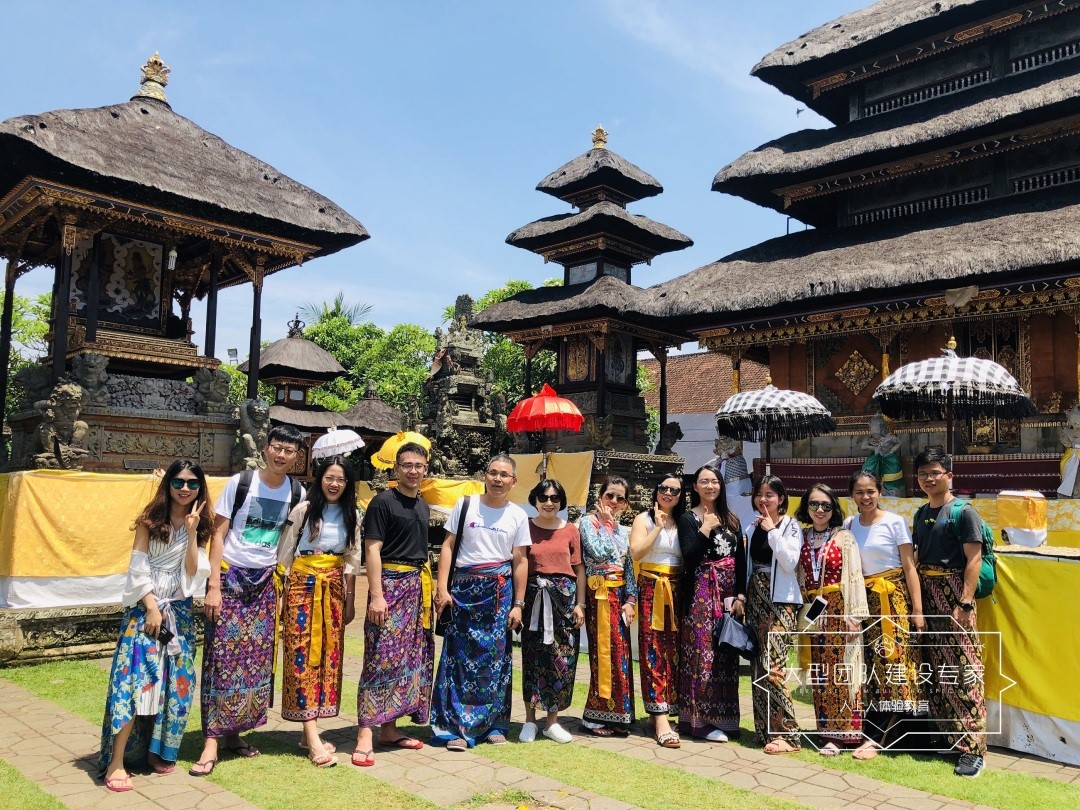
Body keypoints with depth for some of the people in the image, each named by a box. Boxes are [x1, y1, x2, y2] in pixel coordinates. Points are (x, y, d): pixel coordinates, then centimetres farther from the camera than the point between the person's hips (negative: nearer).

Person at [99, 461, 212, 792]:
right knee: (135, 674, -15)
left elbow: (192, 572, -4)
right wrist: (152, 607, -12)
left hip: (180, 609, 4)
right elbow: (138, 567, -5)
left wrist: (192, 532, -13)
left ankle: (160, 750, 18)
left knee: (176, 678, 2)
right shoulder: (150, 519, -2)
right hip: (145, 605, -3)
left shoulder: (200, 525, 5)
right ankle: (116, 761, -13)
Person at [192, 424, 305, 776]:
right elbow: (218, 534, -6)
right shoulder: (239, 483, -7)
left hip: (266, 581, 3)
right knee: (222, 657, -4)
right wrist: (214, 586, -11)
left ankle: (234, 732, 20)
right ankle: (212, 740, 2)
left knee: (257, 660, 6)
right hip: (230, 576, -3)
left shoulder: (297, 494, 1)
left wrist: (283, 585, 2)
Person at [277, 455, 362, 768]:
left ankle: (310, 728, 16)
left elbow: (352, 559, 11)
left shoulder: (352, 515, 7)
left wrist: (350, 598, 10)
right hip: (303, 584, -4)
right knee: (304, 654, -6)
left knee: (329, 654, 5)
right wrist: (280, 594, -4)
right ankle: (313, 738, -7)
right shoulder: (304, 509, -4)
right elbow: (284, 553, -1)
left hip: (334, 587, 4)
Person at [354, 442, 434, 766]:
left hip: (418, 586, 8)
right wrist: (376, 595, -18)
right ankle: (365, 735, -6)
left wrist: (427, 588, 14)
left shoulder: (423, 506, 16)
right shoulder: (383, 502, -6)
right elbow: (372, 549, -12)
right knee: (382, 658, -10)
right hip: (391, 583, -8)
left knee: (411, 659, 9)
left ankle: (389, 728, 18)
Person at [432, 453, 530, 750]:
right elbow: (448, 546, 1)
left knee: (496, 657, 4)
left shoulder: (518, 515, 5)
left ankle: (492, 723, 17)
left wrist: (518, 604, 2)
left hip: (500, 590, 1)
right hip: (465, 588, -1)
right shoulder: (465, 505, 2)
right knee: (460, 656, -2)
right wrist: (442, 588, -7)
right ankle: (456, 726, 5)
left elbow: (520, 561, 5)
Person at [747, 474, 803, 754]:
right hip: (756, 599, 7)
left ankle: (787, 733, -9)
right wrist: (742, 595, 12)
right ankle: (765, 728, 14)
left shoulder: (790, 526, -3)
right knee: (759, 665, 6)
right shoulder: (754, 527, 15)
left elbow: (790, 562, -17)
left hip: (779, 601, -6)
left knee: (772, 666, -14)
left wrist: (772, 530, -15)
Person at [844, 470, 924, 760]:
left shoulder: (895, 522, -5)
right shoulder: (848, 525, 7)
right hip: (861, 600, 4)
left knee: (891, 665, -7)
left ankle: (873, 737, -2)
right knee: (867, 667, 3)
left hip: (892, 600, -4)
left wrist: (917, 610, -9)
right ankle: (877, 734, 14)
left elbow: (909, 567, -5)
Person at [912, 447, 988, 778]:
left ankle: (973, 747, -2)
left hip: (953, 593, -6)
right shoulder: (921, 514, 15)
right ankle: (942, 735, 20)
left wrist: (965, 603, -17)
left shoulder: (964, 511, -5)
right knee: (933, 669, 9)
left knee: (963, 669, -6)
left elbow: (974, 558, -10)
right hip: (925, 593, 7)